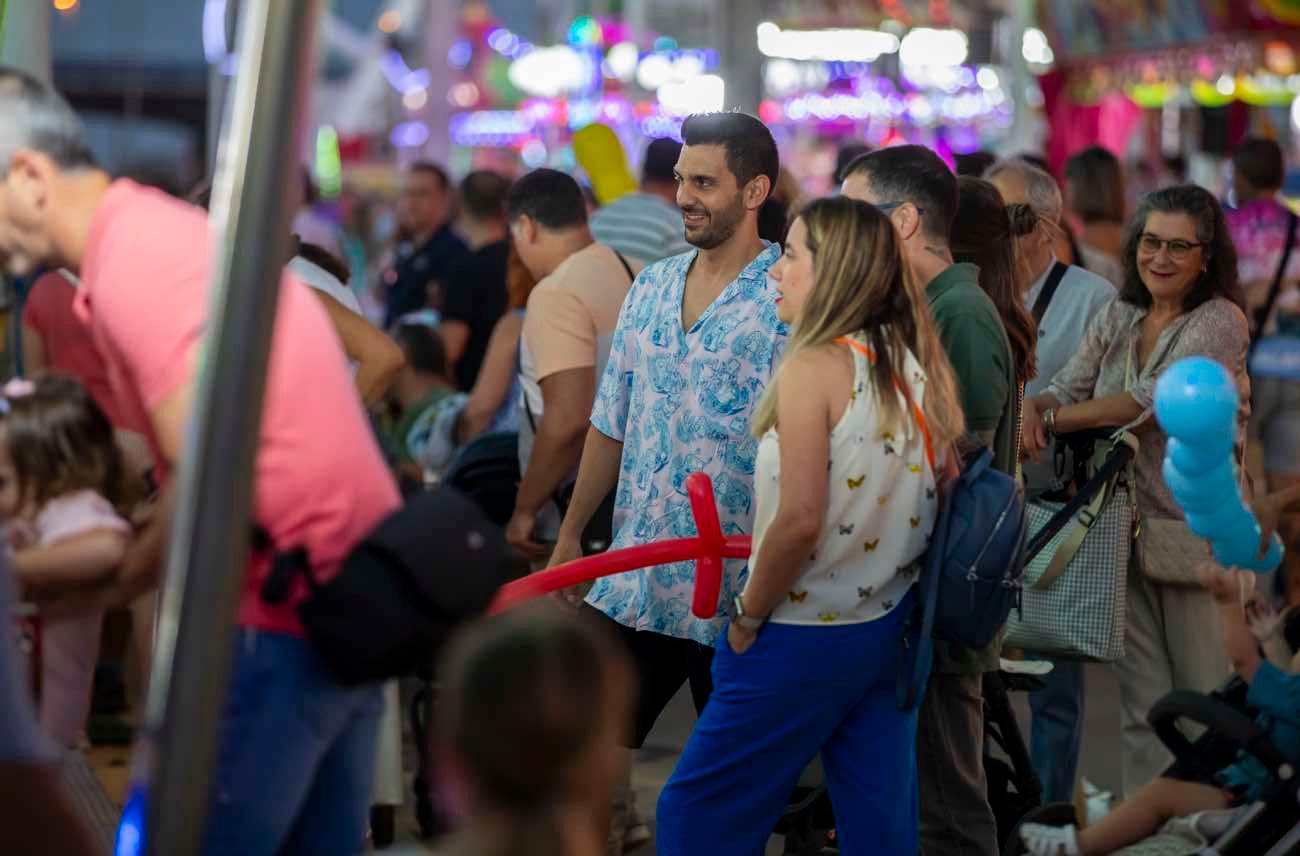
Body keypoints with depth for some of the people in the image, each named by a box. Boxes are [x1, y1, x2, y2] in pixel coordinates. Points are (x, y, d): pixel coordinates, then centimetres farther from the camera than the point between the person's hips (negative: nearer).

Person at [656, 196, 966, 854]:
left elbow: (800, 519, -24)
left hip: (804, 640, -7)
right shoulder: (915, 366, 2)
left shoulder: (814, 367, -18)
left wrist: (747, 614, -11)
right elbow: (935, 499, 8)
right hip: (891, 627, 7)